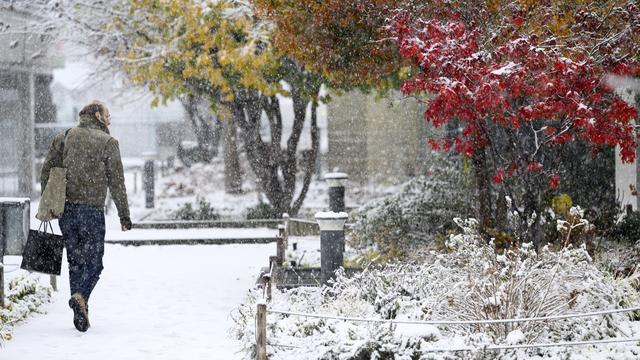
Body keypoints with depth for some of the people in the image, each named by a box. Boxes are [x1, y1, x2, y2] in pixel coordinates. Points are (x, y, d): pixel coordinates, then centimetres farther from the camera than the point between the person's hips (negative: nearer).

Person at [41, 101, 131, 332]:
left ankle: (81, 314, 8)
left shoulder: (64, 137, 10)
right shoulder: (107, 142, -1)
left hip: (65, 209, 4)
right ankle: (80, 297, -23)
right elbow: (116, 183, -4)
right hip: (92, 209, -4)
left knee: (76, 261, 12)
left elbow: (47, 172, 7)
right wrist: (124, 215, 0)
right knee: (94, 261, 3)